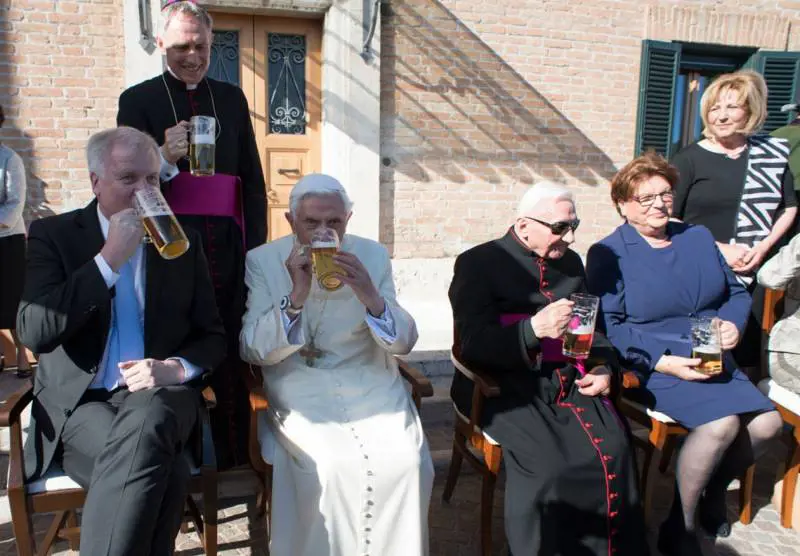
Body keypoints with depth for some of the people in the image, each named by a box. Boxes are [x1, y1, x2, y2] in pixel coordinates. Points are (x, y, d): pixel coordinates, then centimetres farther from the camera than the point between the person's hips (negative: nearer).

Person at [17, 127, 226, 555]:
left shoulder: (183, 242, 9)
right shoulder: (54, 234, 3)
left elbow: (212, 336, 10)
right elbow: (33, 333, -11)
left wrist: (177, 368, -13)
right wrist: (109, 259, -16)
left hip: (158, 396, 2)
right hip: (79, 403, -2)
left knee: (144, 426, -35)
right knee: (163, 471, -33)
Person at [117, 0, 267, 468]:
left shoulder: (232, 98, 14)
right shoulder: (138, 100, 5)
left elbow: (252, 178, 12)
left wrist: (256, 247, 6)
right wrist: (164, 160, -20)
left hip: (227, 247, 2)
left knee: (231, 357, 6)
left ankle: (235, 460, 19)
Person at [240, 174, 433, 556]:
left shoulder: (373, 255, 2)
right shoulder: (263, 261, -1)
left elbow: (404, 343, -1)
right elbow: (251, 351, -8)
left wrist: (371, 298, -22)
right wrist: (295, 298, -24)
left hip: (371, 385, 2)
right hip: (300, 390, -1)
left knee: (408, 462, -20)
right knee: (335, 467, -26)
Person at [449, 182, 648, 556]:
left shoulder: (570, 262, 16)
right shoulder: (478, 263, -3)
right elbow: (472, 344, -11)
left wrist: (603, 367, 3)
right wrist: (534, 328, -25)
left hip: (569, 381, 5)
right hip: (505, 387, -5)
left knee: (613, 450, -19)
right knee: (548, 465, -28)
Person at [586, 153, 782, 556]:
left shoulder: (698, 236, 13)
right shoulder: (608, 254, -6)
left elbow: (737, 293, 18)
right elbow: (608, 326, -13)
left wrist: (733, 324, -5)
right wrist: (665, 362, -20)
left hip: (713, 360, 6)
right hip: (651, 366, -6)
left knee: (766, 423, -12)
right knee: (722, 422, -26)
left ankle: (713, 492, 18)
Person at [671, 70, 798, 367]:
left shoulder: (773, 153, 7)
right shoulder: (689, 158, -4)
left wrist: (763, 247, -1)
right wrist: (718, 248, -12)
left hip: (751, 276, 3)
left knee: (745, 351, 9)